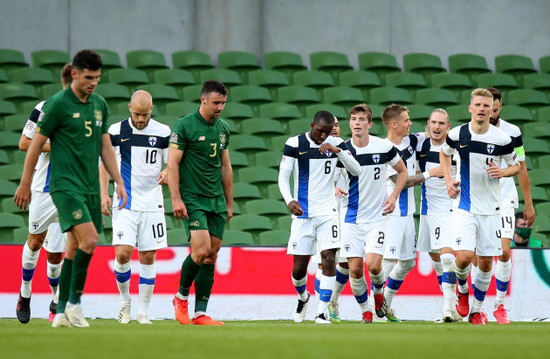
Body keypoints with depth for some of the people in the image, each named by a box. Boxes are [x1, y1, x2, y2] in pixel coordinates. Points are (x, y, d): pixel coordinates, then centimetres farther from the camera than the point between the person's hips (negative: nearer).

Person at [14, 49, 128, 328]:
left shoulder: (100, 105, 11)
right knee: (89, 239, -19)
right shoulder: (57, 104, -9)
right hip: (66, 186, -7)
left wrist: (119, 182, 14)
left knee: (75, 248, 7)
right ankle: (73, 303, -9)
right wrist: (25, 185, -1)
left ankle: (62, 312, 12)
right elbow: (36, 144, -4)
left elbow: (105, 147, 19)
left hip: (91, 187, 7)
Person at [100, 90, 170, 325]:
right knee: (122, 254, -13)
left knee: (148, 258, 0)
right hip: (125, 204, -1)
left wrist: (167, 173, -14)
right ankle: (125, 301, 11)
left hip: (152, 204, 1)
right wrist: (103, 194, -2)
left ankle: (143, 312, 9)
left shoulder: (163, 132, 1)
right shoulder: (116, 131, 0)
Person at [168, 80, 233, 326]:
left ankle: (200, 314, 3)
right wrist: (176, 199, -15)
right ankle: (181, 296, 6)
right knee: (201, 250, -18)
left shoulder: (223, 128, 12)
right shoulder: (184, 126, -7)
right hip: (192, 200, -6)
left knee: (211, 257, 1)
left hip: (217, 201, 6)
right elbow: (172, 164, -9)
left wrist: (229, 202, 18)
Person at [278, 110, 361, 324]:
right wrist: (289, 200, -19)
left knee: (328, 257, -15)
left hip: (327, 211, 1)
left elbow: (356, 170, -7)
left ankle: (323, 311, -11)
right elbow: (283, 177, -2)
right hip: (302, 212, -1)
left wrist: (337, 151, -21)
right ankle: (303, 297, 33)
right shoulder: (295, 144, -2)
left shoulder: (336, 144, 2)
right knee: (299, 266, 1)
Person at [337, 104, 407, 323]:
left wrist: (393, 196, -2)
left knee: (373, 264, -15)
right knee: (355, 268, -4)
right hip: (351, 218, 1)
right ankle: (365, 309, 18)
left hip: (377, 216, -1)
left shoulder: (384, 147, -6)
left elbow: (402, 172, 11)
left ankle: (378, 291, 18)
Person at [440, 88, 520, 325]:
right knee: (464, 256, -17)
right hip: (464, 206, -1)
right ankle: (462, 290, 15)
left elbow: (516, 165, 8)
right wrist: (448, 180, 4)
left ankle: (476, 310, 21)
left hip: (490, 208, 1)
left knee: (486, 262, 4)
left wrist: (503, 172, -14)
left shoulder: (502, 139, -7)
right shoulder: (457, 134, -5)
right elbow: (444, 153, 18)